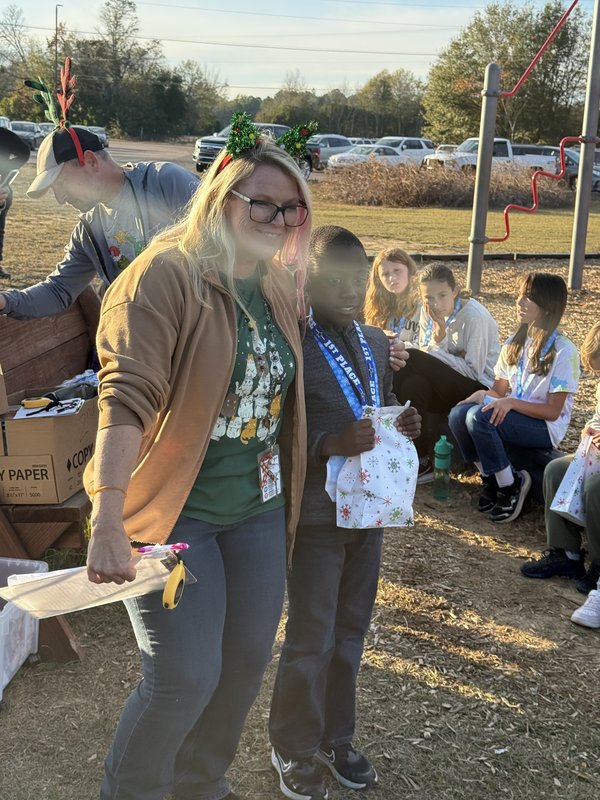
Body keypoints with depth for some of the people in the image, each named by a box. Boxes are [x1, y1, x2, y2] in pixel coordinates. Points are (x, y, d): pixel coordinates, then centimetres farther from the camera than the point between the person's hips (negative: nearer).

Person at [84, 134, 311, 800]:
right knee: (186, 677, -5)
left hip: (258, 507, 7)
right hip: (174, 512, -7)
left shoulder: (280, 288, 7)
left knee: (247, 661, 14)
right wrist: (108, 524, -34)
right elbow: (127, 398, -26)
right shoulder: (165, 275, -16)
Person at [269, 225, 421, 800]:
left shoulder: (376, 343, 8)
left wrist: (402, 425, -2)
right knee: (311, 640, 5)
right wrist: (331, 445, -30)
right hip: (316, 514, -6)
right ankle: (293, 750, 26)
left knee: (350, 633, 18)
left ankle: (336, 738, 37)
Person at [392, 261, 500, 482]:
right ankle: (420, 460, -13)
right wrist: (437, 337, -20)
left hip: (480, 389, -6)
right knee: (413, 384, -26)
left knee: (409, 359, -24)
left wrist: (436, 351, -20)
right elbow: (427, 364, -1)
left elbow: (474, 371, -18)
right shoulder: (429, 312, 0)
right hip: (450, 385, 6)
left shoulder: (474, 317, -18)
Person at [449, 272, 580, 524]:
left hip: (546, 427, -6)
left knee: (479, 417, -30)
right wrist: (483, 394, -12)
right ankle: (490, 479, -1)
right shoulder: (514, 343, 7)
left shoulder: (564, 351, -13)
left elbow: (553, 411, -15)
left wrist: (511, 402, -28)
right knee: (458, 414, -20)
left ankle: (511, 485, -11)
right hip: (511, 415, 7)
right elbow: (499, 390, 12)